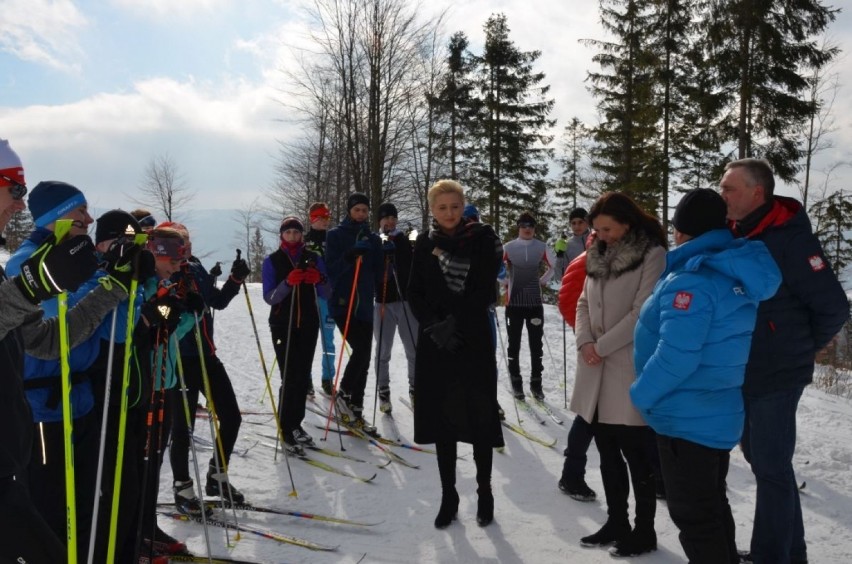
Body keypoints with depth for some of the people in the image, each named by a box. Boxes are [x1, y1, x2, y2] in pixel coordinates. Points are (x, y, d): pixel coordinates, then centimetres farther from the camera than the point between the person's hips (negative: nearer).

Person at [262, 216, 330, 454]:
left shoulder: (313, 258, 6)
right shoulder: (272, 261, -1)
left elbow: (326, 293, 6)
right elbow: (269, 297, -7)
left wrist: (319, 279, -16)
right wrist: (288, 282, -24)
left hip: (308, 324, 3)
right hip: (283, 325, -3)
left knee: (303, 376, 6)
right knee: (289, 377, -8)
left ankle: (296, 424, 20)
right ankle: (286, 430, 1)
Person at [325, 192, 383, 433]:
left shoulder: (373, 239, 14)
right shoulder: (335, 235, 2)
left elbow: (379, 272, 9)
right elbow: (331, 269, -8)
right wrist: (351, 254, -22)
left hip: (365, 305, 5)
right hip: (342, 303, -5)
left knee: (364, 358, 4)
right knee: (361, 350, -17)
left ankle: (355, 410, 14)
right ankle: (343, 394, 5)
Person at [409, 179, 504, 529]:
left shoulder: (482, 239, -2)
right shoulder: (425, 244, 6)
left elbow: (485, 294, -9)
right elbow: (415, 294, 5)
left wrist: (455, 322, -17)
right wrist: (434, 327, -11)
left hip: (474, 342, -2)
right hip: (434, 343, 3)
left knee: (479, 419, 2)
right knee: (442, 419, 6)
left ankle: (484, 492, 20)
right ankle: (448, 495, 20)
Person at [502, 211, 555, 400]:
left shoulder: (542, 248, 0)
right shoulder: (508, 247, -6)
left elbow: (552, 268, 14)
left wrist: (542, 281, 6)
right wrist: (508, 283, 1)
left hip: (535, 302, 1)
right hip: (514, 302, -1)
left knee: (536, 344, 7)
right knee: (514, 343, 6)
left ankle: (536, 383, 18)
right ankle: (516, 382, 18)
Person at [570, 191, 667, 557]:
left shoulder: (652, 254, -8)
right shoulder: (599, 255, 13)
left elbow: (642, 312, -15)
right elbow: (584, 303, 12)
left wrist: (602, 346, -12)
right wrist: (585, 342, -5)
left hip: (630, 369, -7)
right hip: (596, 369, 7)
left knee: (636, 456, 3)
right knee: (608, 453, 15)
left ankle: (644, 531, 19)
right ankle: (616, 522, 30)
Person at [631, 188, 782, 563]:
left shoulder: (691, 281, -24)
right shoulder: (737, 275, 4)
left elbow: (675, 357, -29)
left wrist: (641, 395, -13)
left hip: (687, 418, -9)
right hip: (718, 412, 9)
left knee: (693, 514, 5)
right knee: (712, 505, 23)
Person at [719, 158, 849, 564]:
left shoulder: (790, 239, -16)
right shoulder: (734, 237, 7)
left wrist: (798, 350, -1)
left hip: (775, 376, -8)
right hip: (740, 375, 8)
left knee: (771, 470, -1)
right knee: (763, 463, 18)